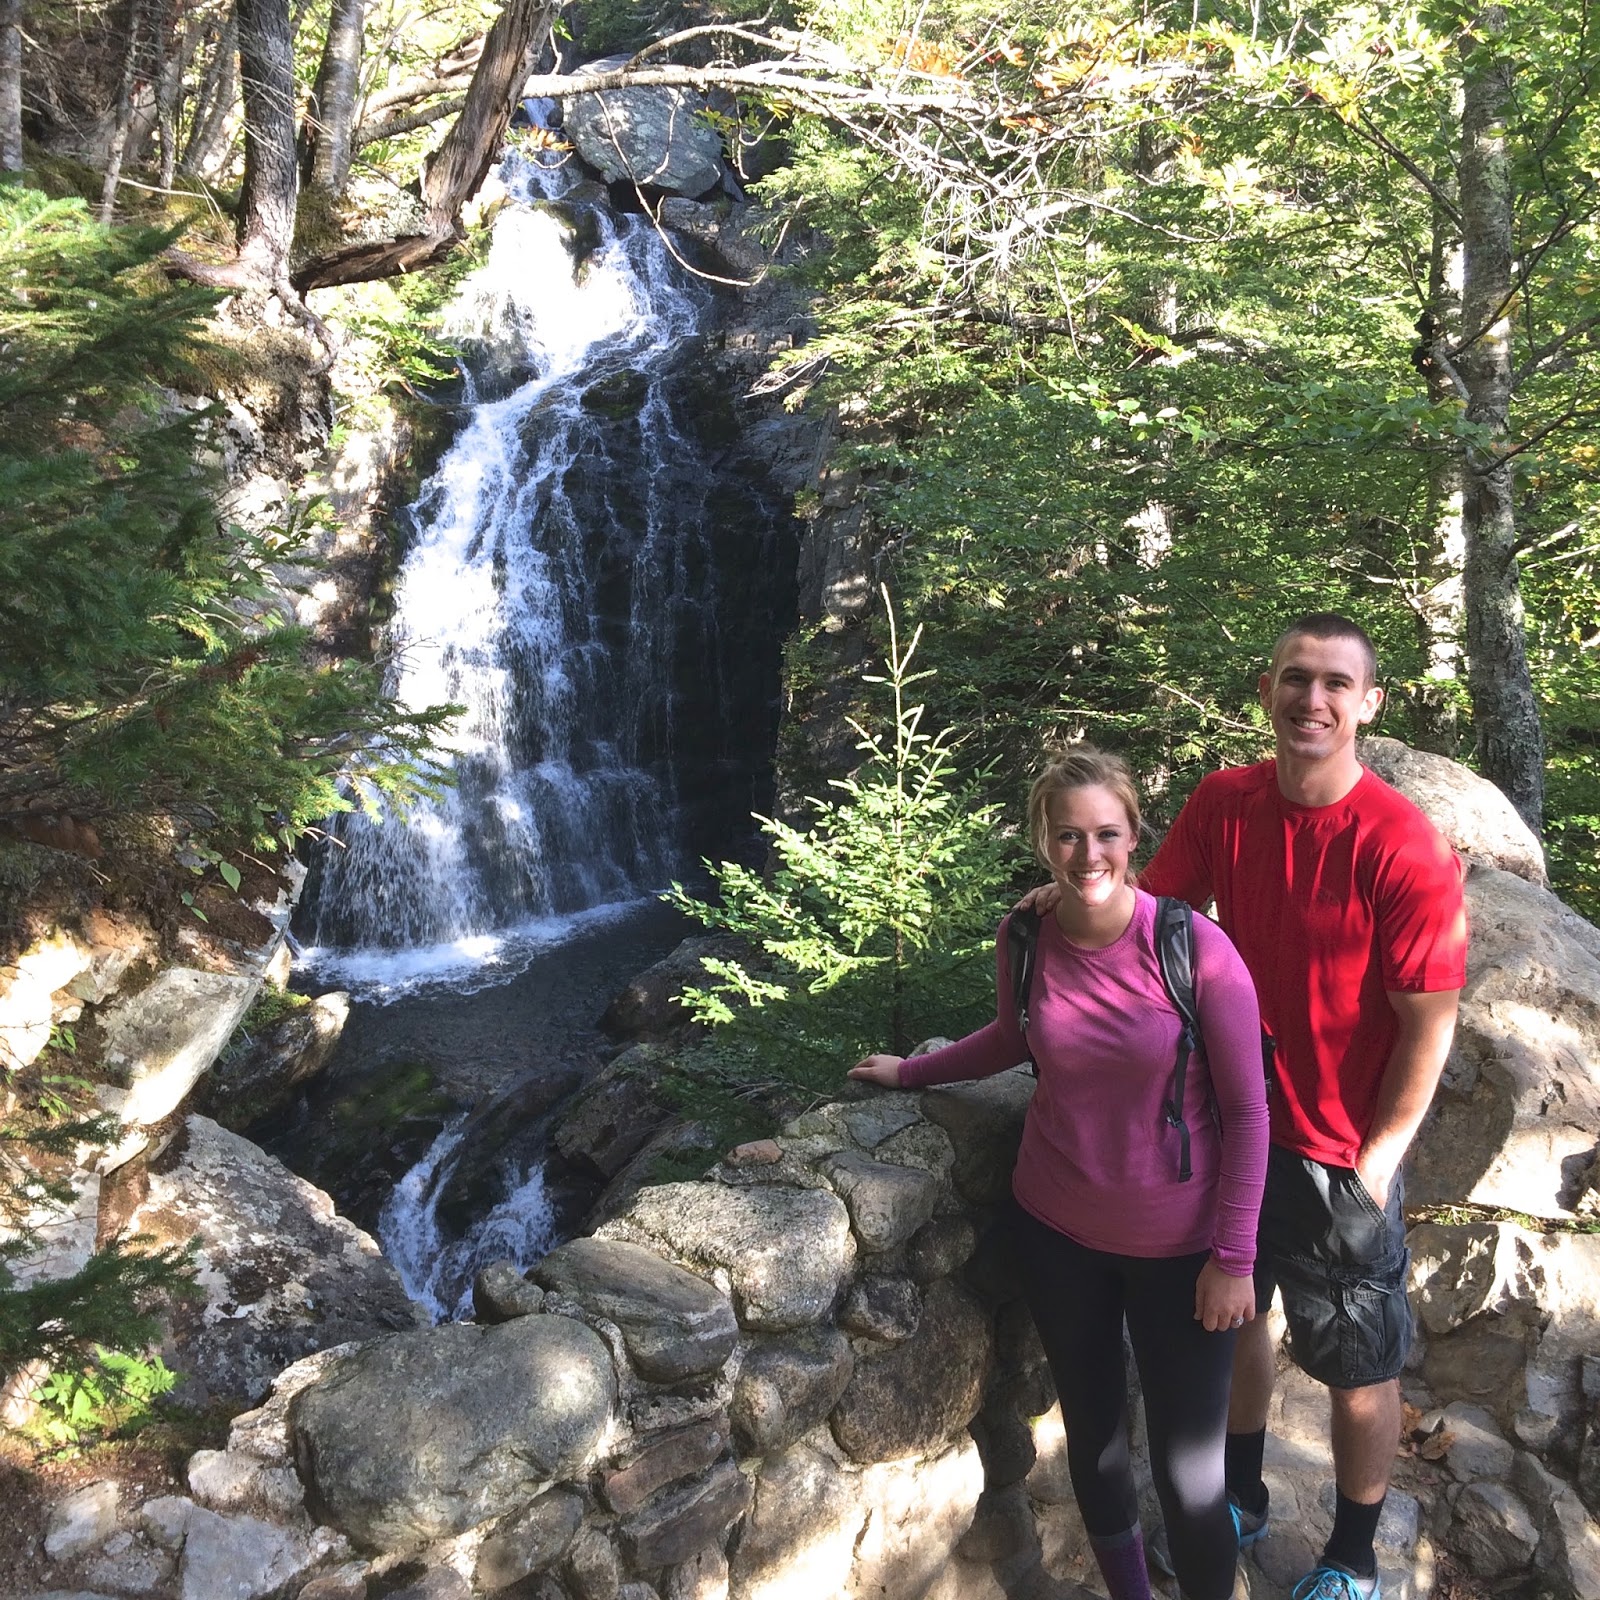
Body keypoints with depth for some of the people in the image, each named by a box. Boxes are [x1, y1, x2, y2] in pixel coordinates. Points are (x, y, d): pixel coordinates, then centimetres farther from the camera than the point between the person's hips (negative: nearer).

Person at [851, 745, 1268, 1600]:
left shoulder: (1196, 948, -21)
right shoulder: (1024, 938, -9)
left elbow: (1246, 1111, -12)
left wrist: (1234, 1257, -11)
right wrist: (910, 1071, 20)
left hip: (1177, 1244, -3)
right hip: (1055, 1230, 4)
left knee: (1187, 1472, 2)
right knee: (1091, 1433, 19)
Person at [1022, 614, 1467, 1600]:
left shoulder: (1404, 847, -22)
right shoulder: (1224, 803, -8)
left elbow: (1429, 1024, -17)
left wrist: (1375, 1163, -13)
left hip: (1344, 1154, -4)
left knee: (1360, 1369, 13)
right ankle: (1242, 1499, 48)